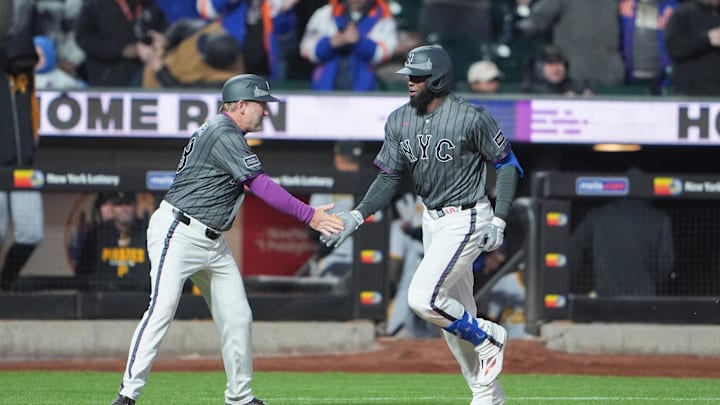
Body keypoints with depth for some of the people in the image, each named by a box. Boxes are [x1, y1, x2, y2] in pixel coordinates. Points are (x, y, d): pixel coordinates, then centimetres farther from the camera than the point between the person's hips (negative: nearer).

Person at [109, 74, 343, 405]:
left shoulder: (221, 131, 16)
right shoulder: (225, 136, -16)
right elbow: (262, 186, -22)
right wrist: (309, 216, -22)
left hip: (212, 241, 11)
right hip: (178, 233, -11)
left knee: (237, 316, 7)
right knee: (161, 309, -16)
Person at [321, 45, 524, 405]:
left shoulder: (471, 118, -17)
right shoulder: (399, 121, 1)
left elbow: (508, 165, -9)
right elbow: (389, 178, 3)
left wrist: (499, 220, -15)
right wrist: (358, 215, -12)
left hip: (466, 220, -7)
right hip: (432, 220, 7)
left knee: (423, 298, -19)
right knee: (453, 313, 11)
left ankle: (488, 338, 5)